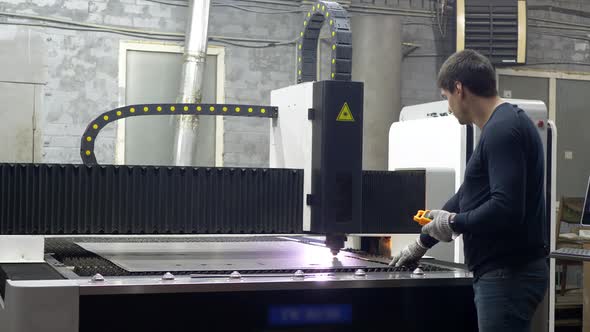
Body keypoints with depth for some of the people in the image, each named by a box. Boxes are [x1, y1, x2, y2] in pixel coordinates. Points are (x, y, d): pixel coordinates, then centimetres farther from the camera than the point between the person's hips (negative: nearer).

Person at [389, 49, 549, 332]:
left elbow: (506, 209, -25)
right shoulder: (500, 127, 16)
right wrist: (421, 244, 29)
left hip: (510, 274, -10)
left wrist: (453, 223, -9)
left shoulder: (504, 129, -15)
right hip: (502, 272, 10)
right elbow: (467, 197, 24)